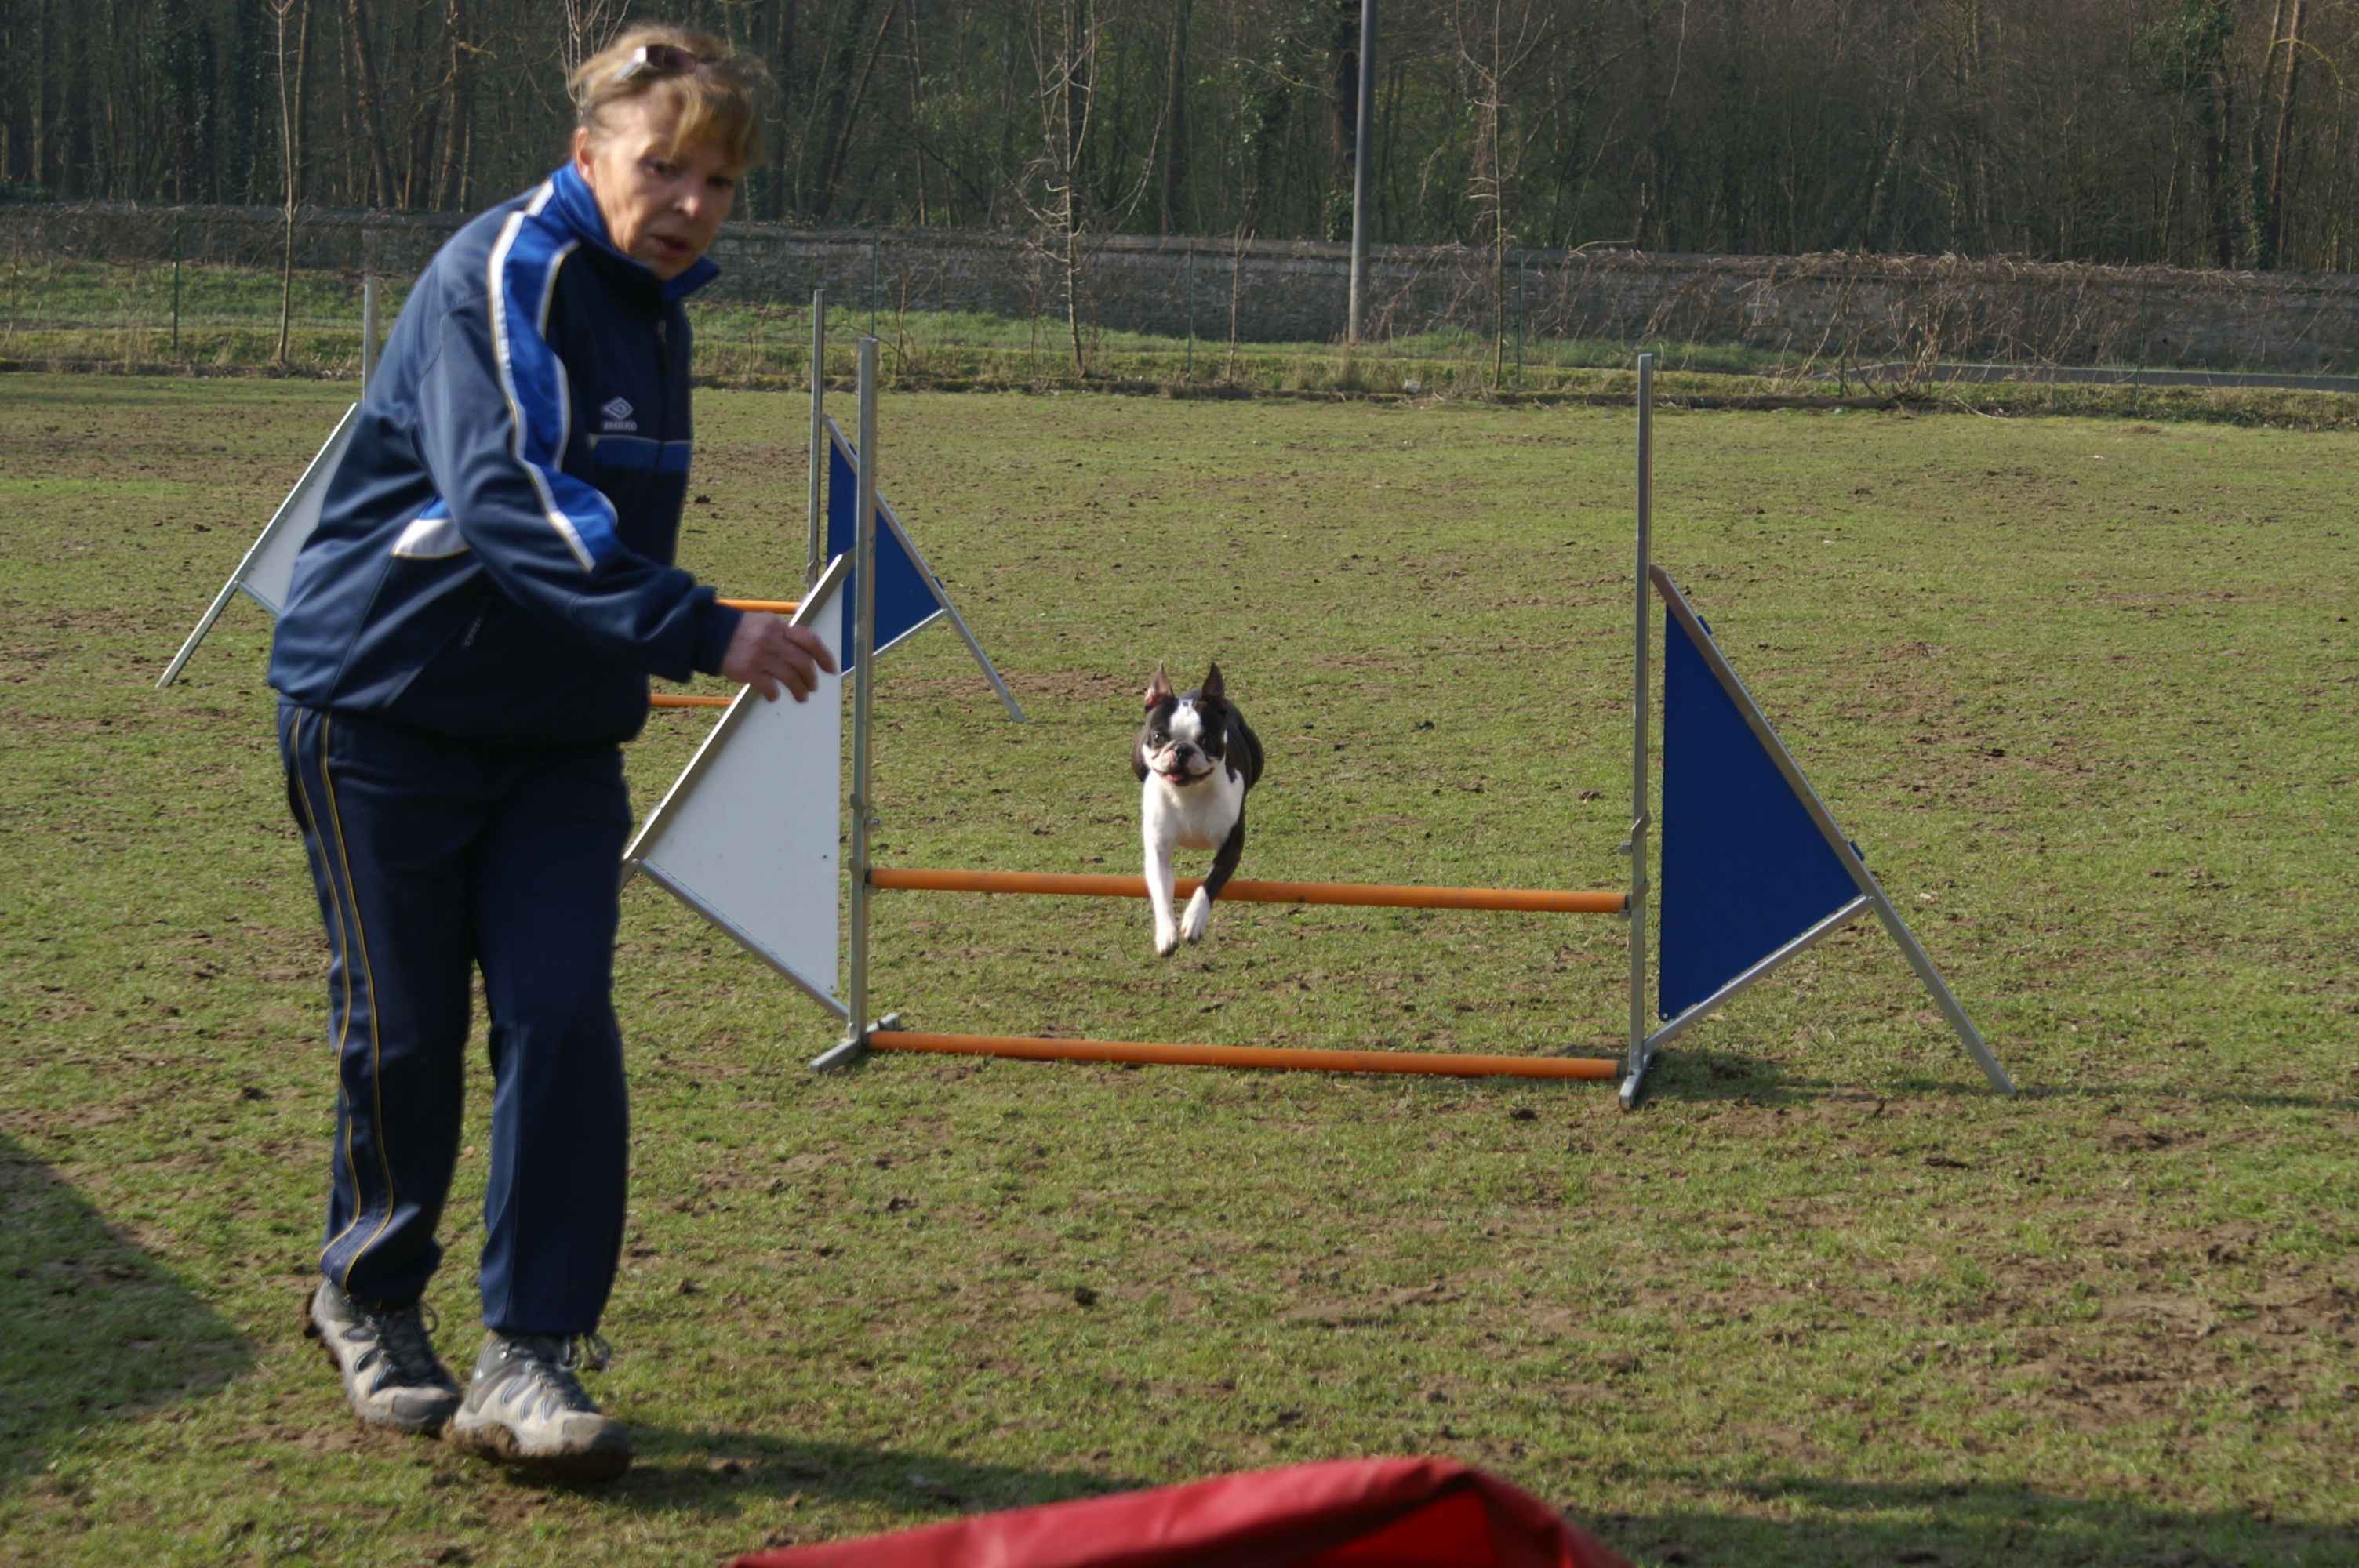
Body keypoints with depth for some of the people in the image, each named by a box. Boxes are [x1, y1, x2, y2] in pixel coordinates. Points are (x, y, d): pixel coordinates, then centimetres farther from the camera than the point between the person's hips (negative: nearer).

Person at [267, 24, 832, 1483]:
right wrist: (706, 631, -41)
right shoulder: (503, 278, -19)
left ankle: (530, 1356, -2)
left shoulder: (655, 310, 8)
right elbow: (509, 503, -33)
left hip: (556, 733, 6)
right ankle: (370, 1295, 27)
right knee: (403, 1029, 3)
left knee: (563, 1020, -6)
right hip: (387, 710, -6)